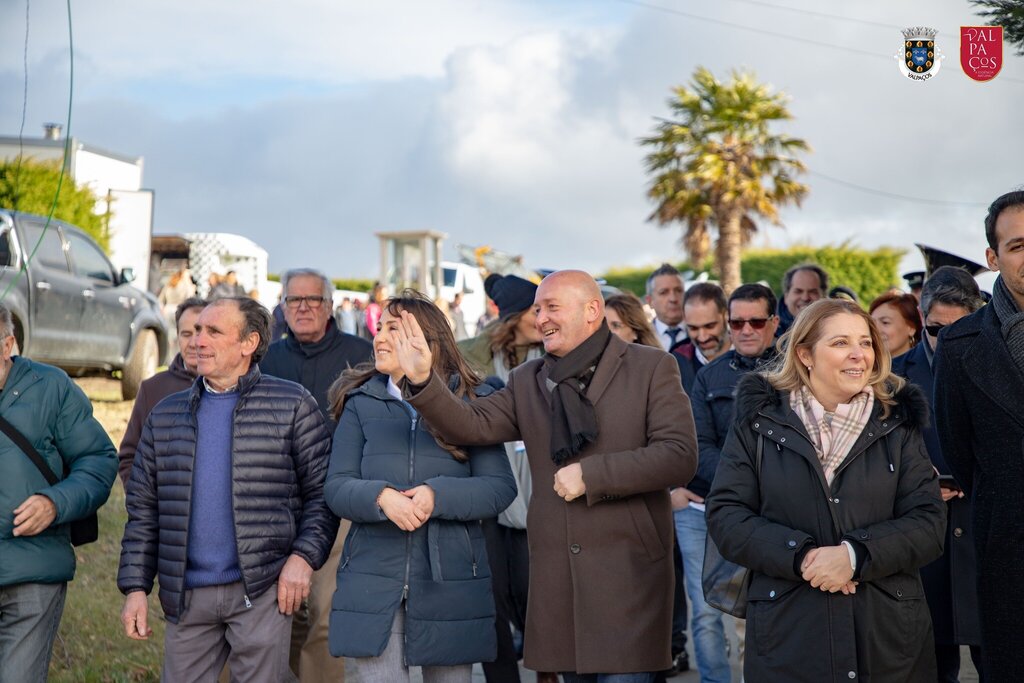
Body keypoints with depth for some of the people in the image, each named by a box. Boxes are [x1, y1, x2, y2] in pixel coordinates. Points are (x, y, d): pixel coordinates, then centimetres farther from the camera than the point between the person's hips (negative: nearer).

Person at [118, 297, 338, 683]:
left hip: (262, 591, -3)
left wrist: (304, 556, -12)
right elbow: (143, 509, 13)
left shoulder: (292, 405, 2)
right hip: (186, 596, 4)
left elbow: (321, 492, 1)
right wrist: (135, 587, 6)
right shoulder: (165, 416, 13)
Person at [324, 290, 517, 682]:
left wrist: (438, 495, -20)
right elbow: (336, 487, 0)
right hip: (375, 582, 1)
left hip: (450, 580, 0)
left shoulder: (471, 401, 3)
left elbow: (500, 487, -4)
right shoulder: (361, 403, 8)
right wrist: (381, 497, -20)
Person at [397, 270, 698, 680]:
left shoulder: (651, 368, 0)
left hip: (629, 570, -4)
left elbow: (680, 457, -9)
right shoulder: (527, 381, 14)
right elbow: (470, 427, 3)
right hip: (557, 577, 4)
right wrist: (423, 380, -13)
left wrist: (590, 475, -14)